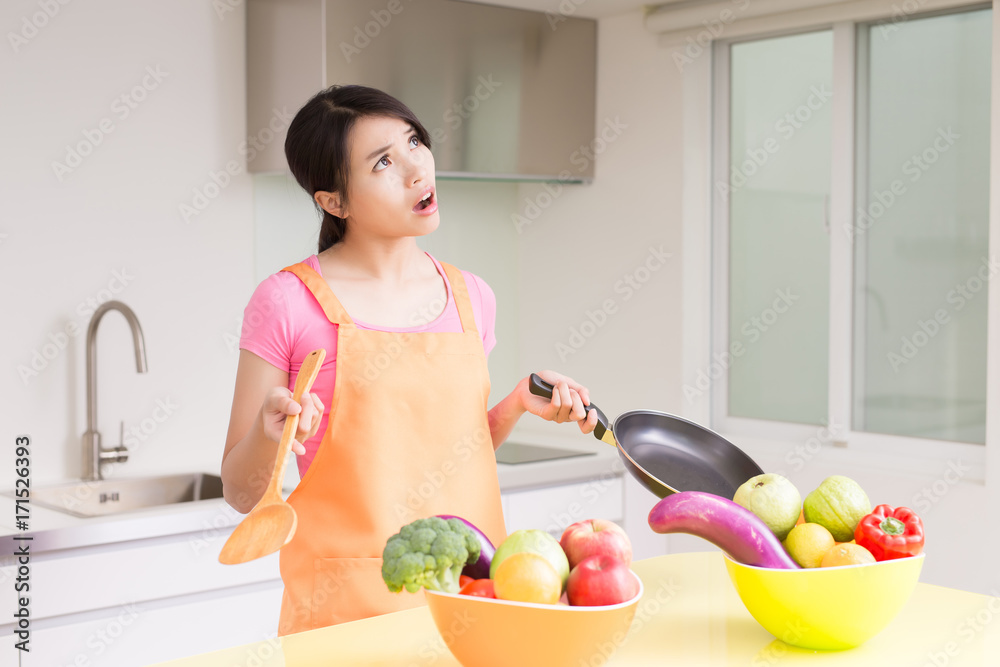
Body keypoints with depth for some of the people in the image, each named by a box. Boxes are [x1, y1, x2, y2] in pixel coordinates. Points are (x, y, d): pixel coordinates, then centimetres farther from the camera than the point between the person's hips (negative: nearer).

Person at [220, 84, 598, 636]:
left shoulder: (471, 298, 6)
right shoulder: (288, 301, -9)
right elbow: (241, 493, -4)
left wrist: (519, 403, 2)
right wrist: (268, 433, -23)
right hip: (347, 604, -4)